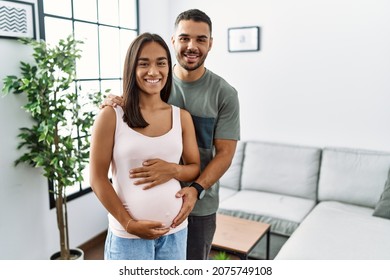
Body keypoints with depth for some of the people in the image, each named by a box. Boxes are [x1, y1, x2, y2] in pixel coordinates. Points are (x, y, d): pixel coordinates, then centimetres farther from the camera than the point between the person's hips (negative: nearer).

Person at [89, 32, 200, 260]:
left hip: (175, 230, 4)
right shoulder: (111, 116, -8)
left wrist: (173, 169, -13)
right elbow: (98, 178, -6)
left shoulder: (182, 117, 2)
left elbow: (196, 168, 8)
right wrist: (128, 223, -11)